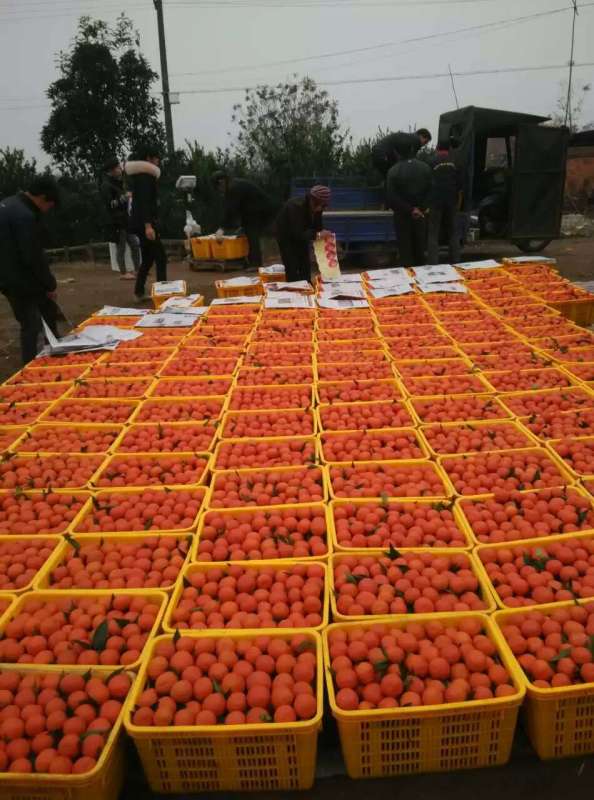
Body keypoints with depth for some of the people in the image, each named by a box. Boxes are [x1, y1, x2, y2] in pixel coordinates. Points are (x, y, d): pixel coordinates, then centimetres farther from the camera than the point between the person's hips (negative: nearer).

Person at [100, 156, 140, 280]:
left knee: (135, 244, 7)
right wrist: (124, 197, -23)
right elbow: (109, 204, -19)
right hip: (116, 222, -9)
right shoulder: (106, 186, -11)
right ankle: (123, 273, 3)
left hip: (125, 220, 9)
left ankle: (137, 269, 16)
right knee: (121, 248, -4)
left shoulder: (118, 183, 16)